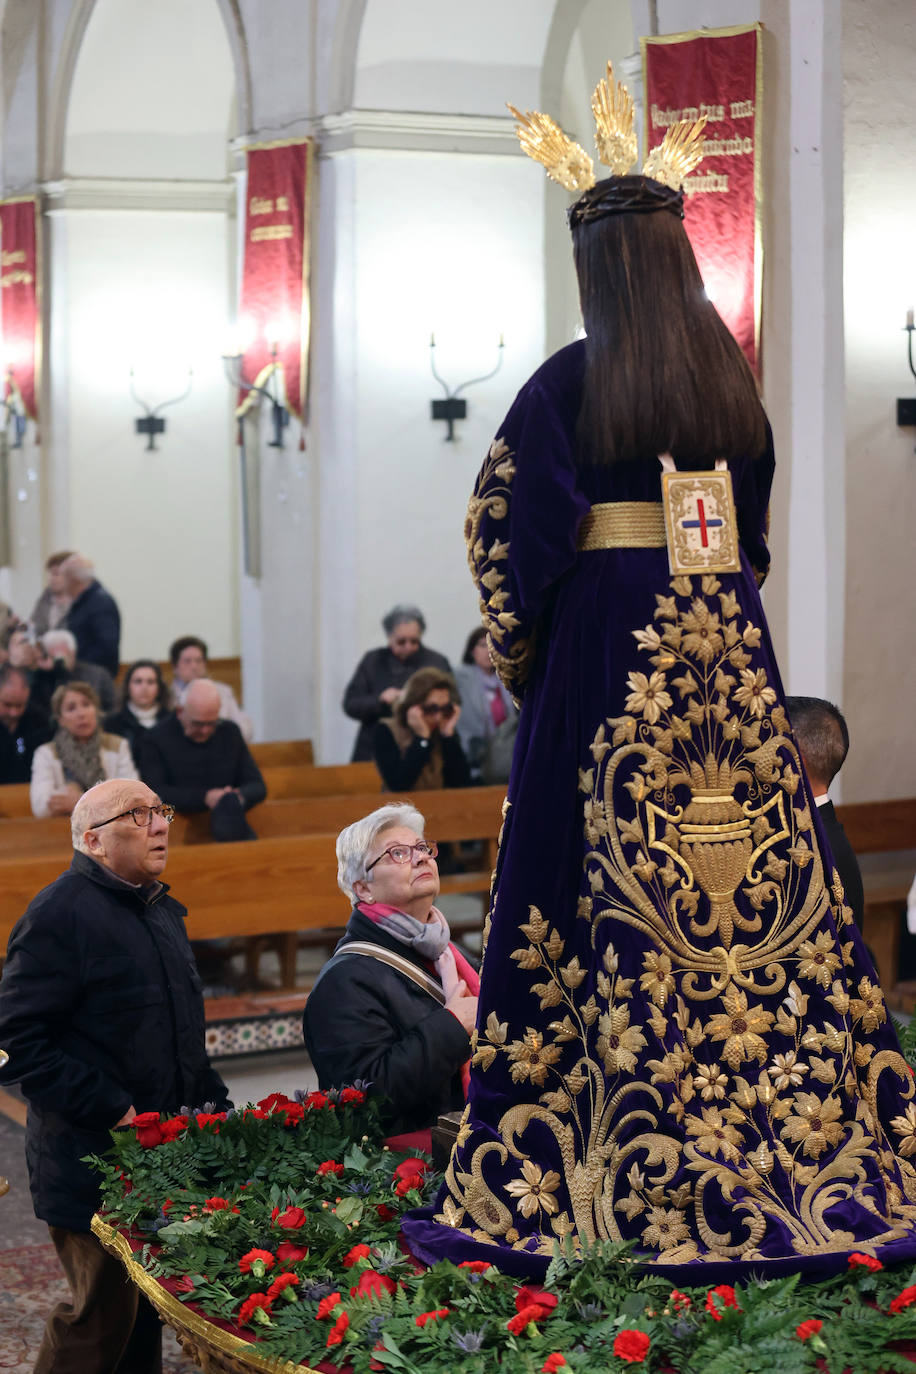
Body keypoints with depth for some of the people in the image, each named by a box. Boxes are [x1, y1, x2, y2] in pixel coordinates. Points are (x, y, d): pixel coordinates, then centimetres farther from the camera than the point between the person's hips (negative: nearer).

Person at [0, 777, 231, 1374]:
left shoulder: (163, 911, 15)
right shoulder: (59, 915, -14)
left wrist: (210, 1097, 13)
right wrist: (113, 1112, -21)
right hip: (94, 1165, -8)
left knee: (148, 1313, 14)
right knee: (104, 1315, -4)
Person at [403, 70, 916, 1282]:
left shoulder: (572, 381, -6)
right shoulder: (734, 383, 9)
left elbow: (510, 535, -8)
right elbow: (754, 537, 15)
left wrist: (517, 653, 4)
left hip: (608, 646, -4)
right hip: (728, 645, 5)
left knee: (616, 903, -2)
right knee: (753, 878, 7)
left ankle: (616, 1179, 3)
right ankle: (798, 1153, 13)